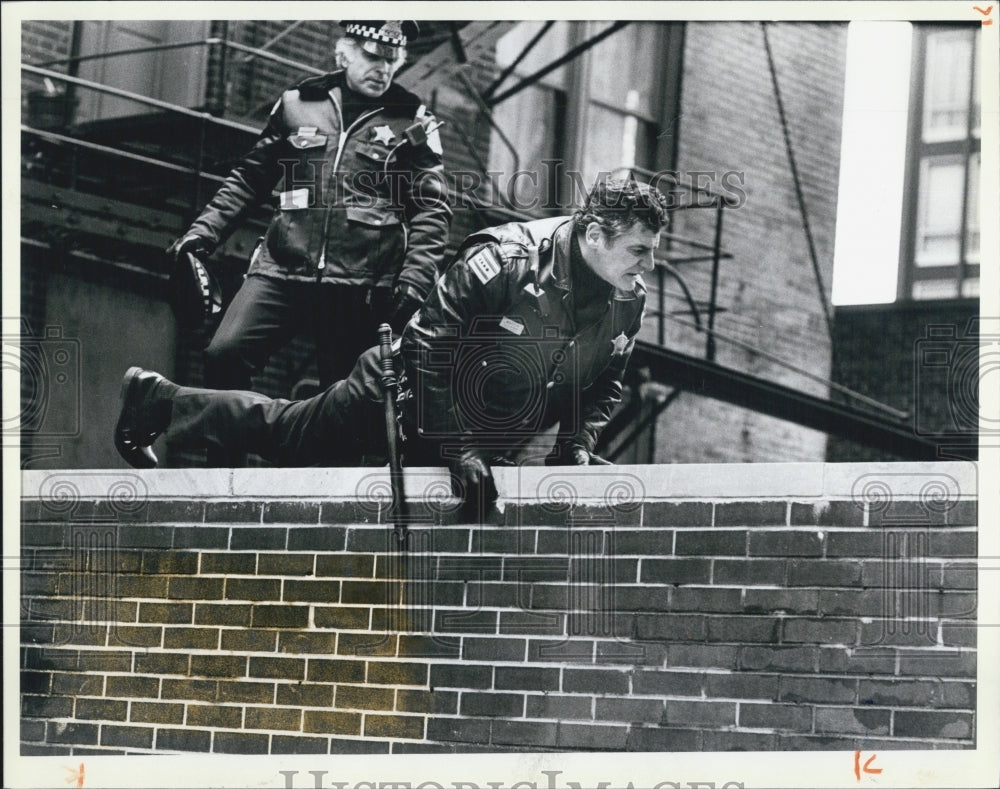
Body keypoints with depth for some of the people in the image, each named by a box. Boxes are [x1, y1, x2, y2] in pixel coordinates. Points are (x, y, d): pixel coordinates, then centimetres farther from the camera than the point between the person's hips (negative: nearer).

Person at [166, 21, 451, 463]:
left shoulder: (412, 123, 7)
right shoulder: (298, 105, 12)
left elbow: (431, 211, 1)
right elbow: (250, 178, 18)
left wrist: (413, 286, -12)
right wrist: (203, 232, 6)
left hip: (360, 289, -1)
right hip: (282, 270, 1)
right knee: (225, 354, -17)